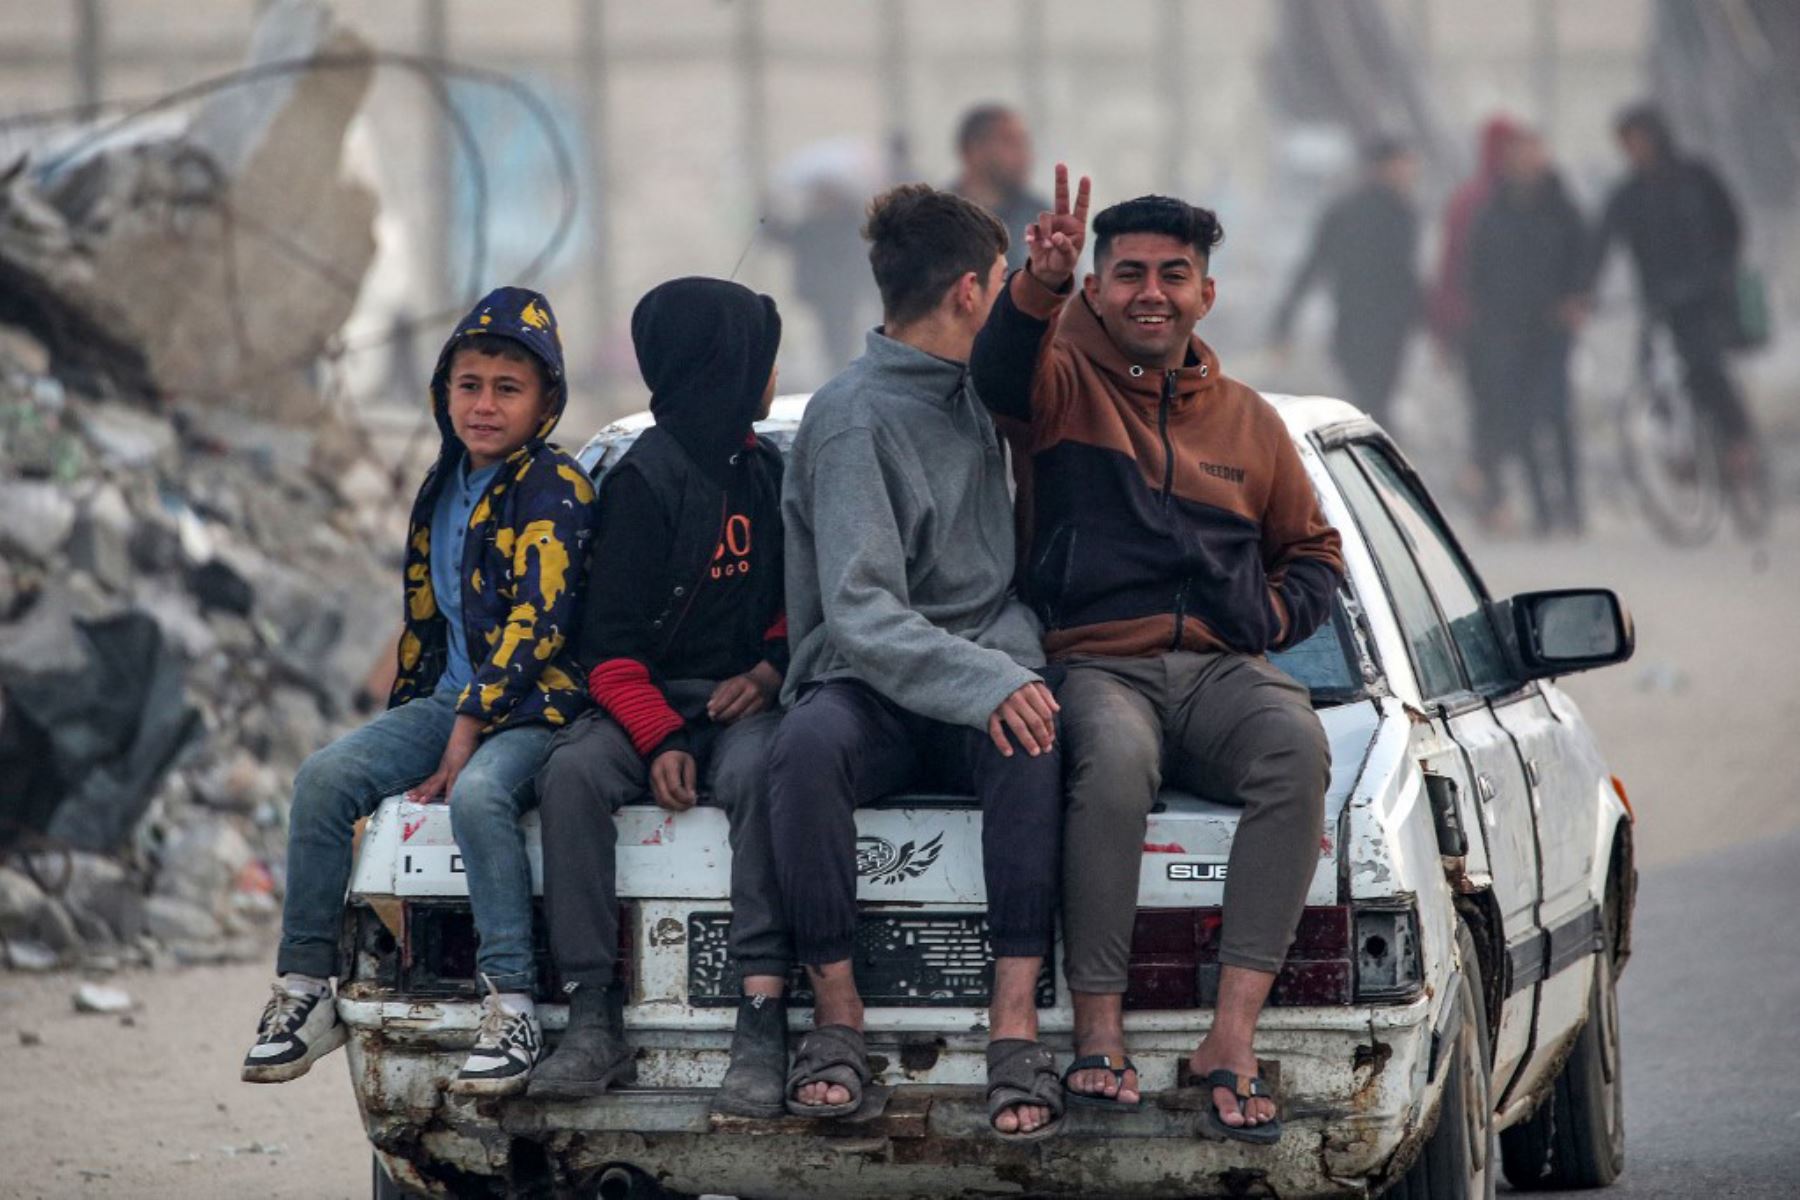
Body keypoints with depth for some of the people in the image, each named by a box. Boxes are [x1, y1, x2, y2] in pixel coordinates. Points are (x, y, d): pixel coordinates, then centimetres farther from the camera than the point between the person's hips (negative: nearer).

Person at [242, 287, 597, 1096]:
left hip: (535, 704, -7)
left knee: (478, 794, -37)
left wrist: (468, 733, -20)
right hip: (454, 696, 7)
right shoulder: (444, 490, 17)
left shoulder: (554, 489, -8)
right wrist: (402, 721, 21)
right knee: (326, 776, -15)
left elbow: (538, 623, -17)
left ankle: (511, 1007, -37)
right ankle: (305, 990, -12)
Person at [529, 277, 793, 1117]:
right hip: (648, 699, -2)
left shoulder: (768, 473, 15)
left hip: (739, 700, 2)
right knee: (572, 773, -33)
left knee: (755, 772, -33)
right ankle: (593, 1022, -33)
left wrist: (770, 670, -1)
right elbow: (611, 641, -5)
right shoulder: (644, 479, -1)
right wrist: (659, 738, -19)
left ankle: (763, 1021, -40)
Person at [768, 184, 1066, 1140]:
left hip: (980, 675, 5)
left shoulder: (971, 390, 17)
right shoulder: (853, 419, -8)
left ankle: (1015, 1021, -37)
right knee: (807, 747, -40)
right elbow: (861, 615, -20)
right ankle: (837, 1011, -29)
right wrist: (988, 683, -33)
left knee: (1034, 745, -33)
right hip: (869, 691, -5)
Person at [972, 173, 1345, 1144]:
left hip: (1220, 669, 3)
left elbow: (1313, 550, 32)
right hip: (1097, 664, -3)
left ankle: (1233, 1036, -36)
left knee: (1295, 744, -33)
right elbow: (998, 374, -14)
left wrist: (1279, 612, 9)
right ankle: (1098, 1031, -34)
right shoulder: (1067, 381, 11)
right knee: (1114, 754, -39)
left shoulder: (1247, 419, 22)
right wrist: (1041, 286, -35)